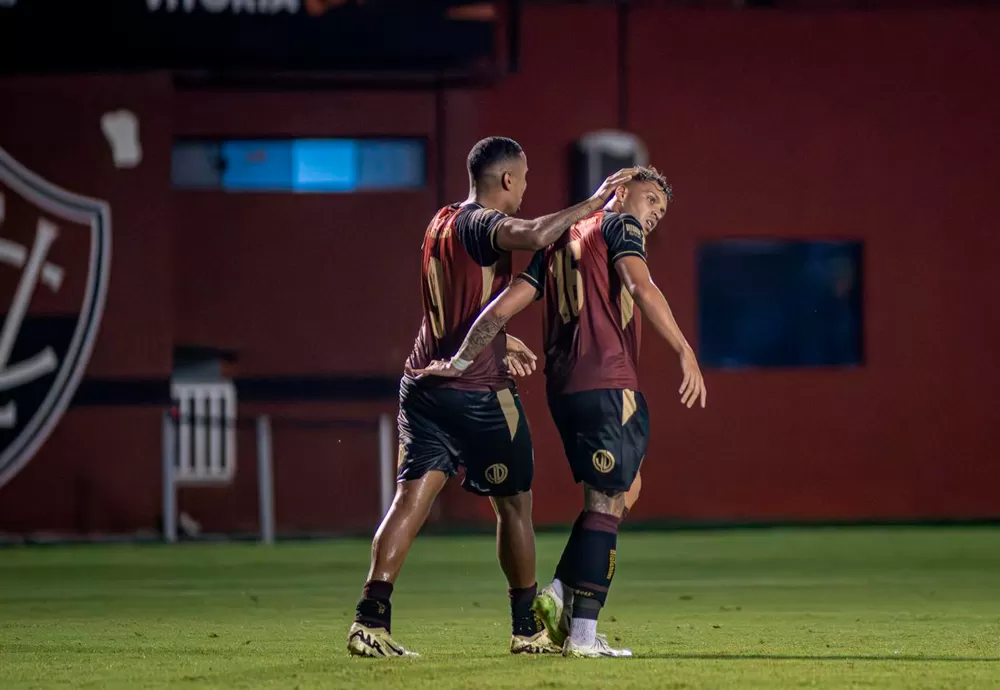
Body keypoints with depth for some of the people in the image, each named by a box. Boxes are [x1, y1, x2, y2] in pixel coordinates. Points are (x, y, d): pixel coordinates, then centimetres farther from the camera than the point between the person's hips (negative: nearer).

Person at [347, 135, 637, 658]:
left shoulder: (441, 223, 15)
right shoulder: (484, 223, -12)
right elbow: (534, 236, -35)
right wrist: (592, 204, -23)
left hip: (423, 381, 7)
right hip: (478, 391, -7)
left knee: (411, 497, -2)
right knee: (514, 503, 9)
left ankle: (371, 618, -16)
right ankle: (528, 629, 18)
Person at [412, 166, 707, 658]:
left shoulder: (558, 241, 23)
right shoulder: (620, 225, 3)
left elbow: (504, 306, 16)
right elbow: (640, 287, -16)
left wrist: (460, 361, 15)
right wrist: (684, 352, -22)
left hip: (562, 387, 8)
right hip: (608, 382, -8)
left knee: (620, 490, 19)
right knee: (607, 503, -5)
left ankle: (561, 591, 6)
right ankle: (583, 633, -8)